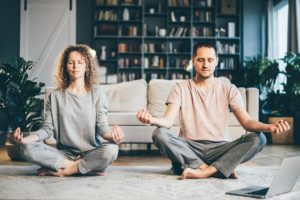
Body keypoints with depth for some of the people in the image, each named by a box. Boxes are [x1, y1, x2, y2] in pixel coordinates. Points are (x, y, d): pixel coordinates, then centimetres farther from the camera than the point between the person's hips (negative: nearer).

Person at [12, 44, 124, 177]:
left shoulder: (97, 94, 5)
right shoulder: (55, 95, 9)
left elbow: (102, 127, -3)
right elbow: (48, 128, 3)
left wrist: (111, 135, -27)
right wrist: (27, 139, -17)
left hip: (90, 153, -1)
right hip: (64, 154, 2)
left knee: (111, 149, -34)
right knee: (27, 148, -24)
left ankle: (62, 171, -18)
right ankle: (87, 168, -21)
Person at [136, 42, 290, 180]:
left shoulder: (228, 88, 7)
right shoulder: (181, 88, 5)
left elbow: (246, 121, -4)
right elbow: (168, 121, -9)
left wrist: (268, 127, -27)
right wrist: (152, 120, -34)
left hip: (220, 148, 1)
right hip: (189, 149, 0)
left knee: (258, 139, -23)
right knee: (160, 134, -29)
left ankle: (205, 172, -32)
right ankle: (220, 169, -28)